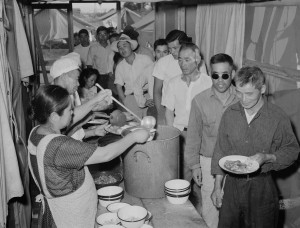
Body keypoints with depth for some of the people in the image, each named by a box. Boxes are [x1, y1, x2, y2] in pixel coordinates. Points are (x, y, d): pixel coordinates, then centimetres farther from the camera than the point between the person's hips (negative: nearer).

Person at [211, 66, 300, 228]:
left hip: (262, 186, -2)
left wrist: (267, 157, -20)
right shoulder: (230, 114, -2)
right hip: (232, 183, 3)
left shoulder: (278, 118, -12)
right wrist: (217, 186, 5)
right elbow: (220, 151, 5)